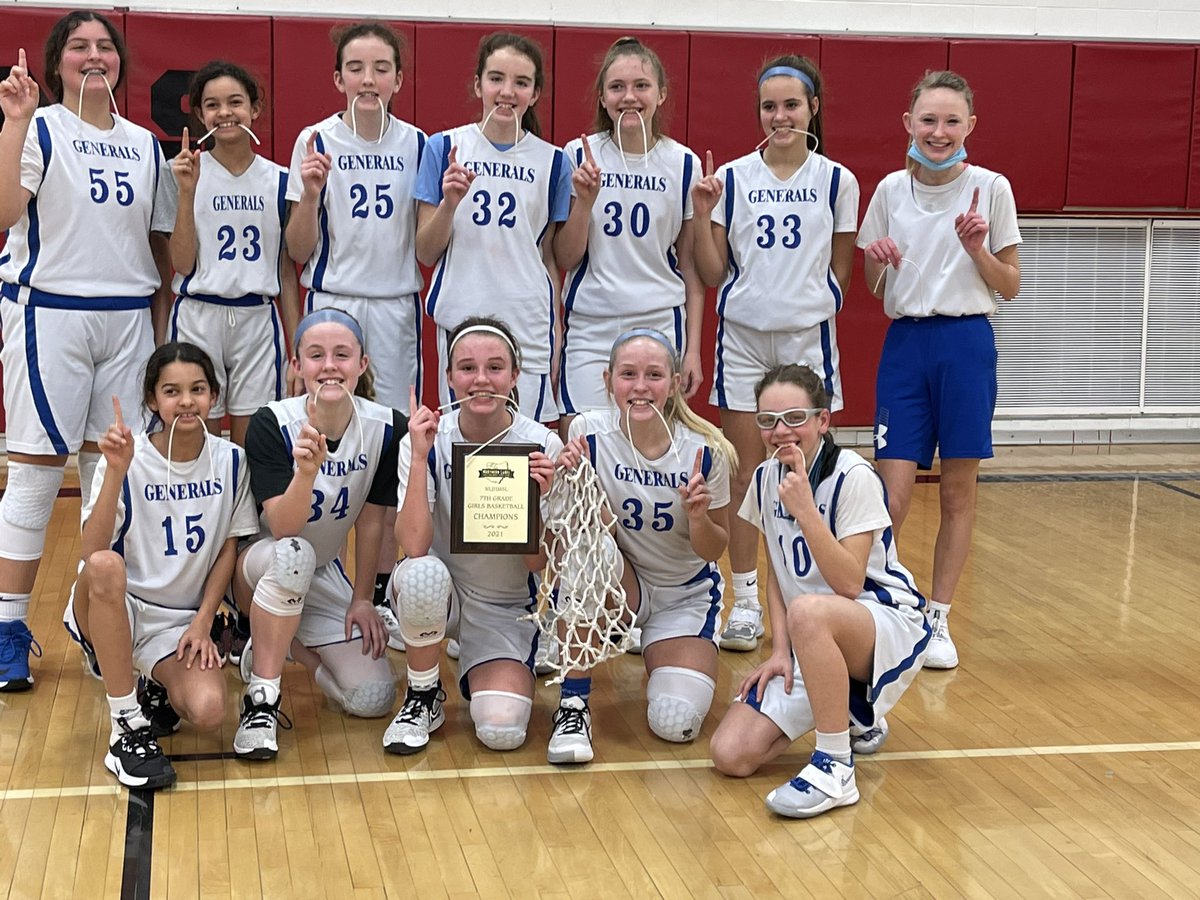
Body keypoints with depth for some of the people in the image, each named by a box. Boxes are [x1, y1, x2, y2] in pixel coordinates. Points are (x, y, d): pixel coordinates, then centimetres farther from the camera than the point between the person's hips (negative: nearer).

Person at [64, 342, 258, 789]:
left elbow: (229, 548, 5)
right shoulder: (127, 457, -12)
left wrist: (202, 623, -5)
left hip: (181, 623, 1)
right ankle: (128, 729, -24)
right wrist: (116, 471, -32)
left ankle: (157, 691, 11)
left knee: (207, 711, -29)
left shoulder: (230, 460, -2)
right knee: (106, 565, -38)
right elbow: (92, 552, -22)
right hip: (113, 612, -1)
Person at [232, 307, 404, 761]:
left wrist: (362, 600, 1)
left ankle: (289, 646, 18)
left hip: (324, 575, 4)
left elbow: (370, 521, -2)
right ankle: (260, 699, -24)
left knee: (374, 699, -10)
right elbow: (283, 528, -30)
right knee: (294, 554, -41)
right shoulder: (271, 423, -22)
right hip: (261, 568, -3)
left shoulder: (386, 427, -13)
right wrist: (306, 471, -48)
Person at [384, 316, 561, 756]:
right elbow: (414, 546, -27)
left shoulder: (540, 445, -13)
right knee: (422, 573, -36)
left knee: (502, 731, -24)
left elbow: (537, 562, -12)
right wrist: (420, 457, -33)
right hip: (440, 591, 1)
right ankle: (423, 696, -9)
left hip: (506, 607, -1)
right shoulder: (425, 441, -14)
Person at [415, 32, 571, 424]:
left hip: (530, 328, 1)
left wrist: (556, 332, 7)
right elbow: (426, 253, 3)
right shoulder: (444, 148, 3)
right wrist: (449, 201, -14)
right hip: (461, 320, 0)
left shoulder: (551, 161, 6)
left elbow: (551, 257, 11)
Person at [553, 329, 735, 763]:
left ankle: (661, 659, 22)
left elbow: (714, 551, -6)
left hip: (688, 593, 0)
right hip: (618, 585, 0)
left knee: (676, 723, -17)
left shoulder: (705, 450, -16)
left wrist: (698, 516, -27)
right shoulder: (589, 431, -17)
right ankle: (573, 705, -21)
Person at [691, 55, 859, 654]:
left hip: (808, 336, 0)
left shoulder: (837, 181, 3)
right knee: (745, 474, 4)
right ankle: (745, 602, 13)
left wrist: (815, 313, -1)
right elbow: (714, 274, 2)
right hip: (743, 335, 0)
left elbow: (840, 273, 9)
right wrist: (702, 213, -9)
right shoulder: (731, 178, 2)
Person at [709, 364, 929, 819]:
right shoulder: (766, 477, 3)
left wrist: (805, 509, -32)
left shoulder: (854, 477, -17)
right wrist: (780, 650, -1)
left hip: (887, 624, -7)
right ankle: (850, 712, 15)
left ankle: (835, 769, -26)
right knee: (731, 755, -12)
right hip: (813, 644, 7)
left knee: (808, 611, -42)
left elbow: (849, 584, -24)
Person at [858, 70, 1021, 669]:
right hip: (905, 344, 1)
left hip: (967, 344, -1)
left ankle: (938, 619, 19)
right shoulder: (891, 190, 5)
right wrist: (876, 260, -9)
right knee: (892, 495, -4)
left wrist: (977, 249, -16)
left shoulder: (990, 190, -2)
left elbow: (1010, 287, 1)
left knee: (957, 492, 6)